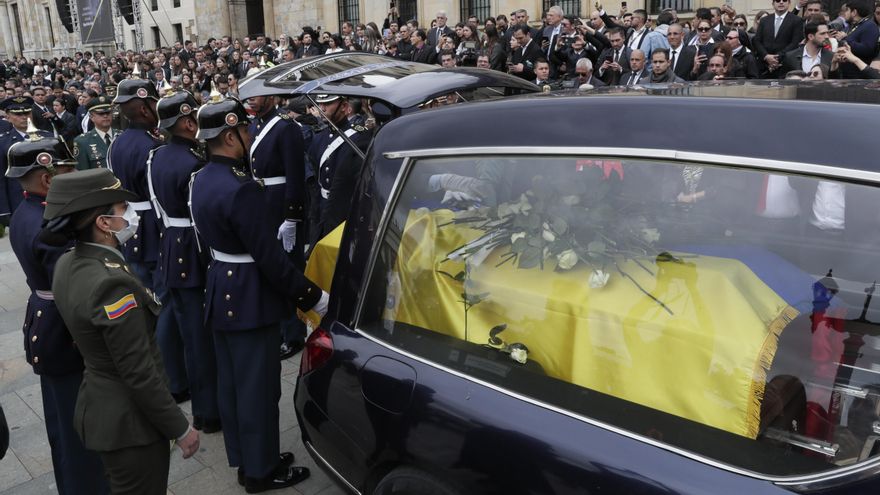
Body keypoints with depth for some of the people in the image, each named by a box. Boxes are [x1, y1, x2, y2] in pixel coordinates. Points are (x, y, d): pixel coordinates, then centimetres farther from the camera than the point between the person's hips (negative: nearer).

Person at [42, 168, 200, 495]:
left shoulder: (68, 264, -2)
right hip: (130, 421, -8)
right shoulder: (111, 284, -29)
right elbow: (140, 374, -25)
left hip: (96, 407, 8)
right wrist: (181, 428, -15)